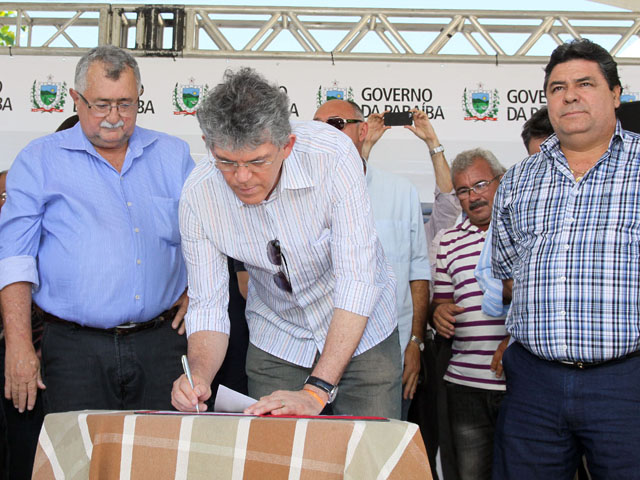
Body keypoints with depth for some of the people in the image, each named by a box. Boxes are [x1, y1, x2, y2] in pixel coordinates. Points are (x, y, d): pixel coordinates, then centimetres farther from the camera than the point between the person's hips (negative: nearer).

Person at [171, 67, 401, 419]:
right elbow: (207, 305, -13)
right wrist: (198, 375, -34)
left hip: (361, 331, -1)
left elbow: (357, 280, -30)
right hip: (276, 344, 2)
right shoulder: (198, 195, -20)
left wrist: (315, 392, -35)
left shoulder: (331, 155, -29)